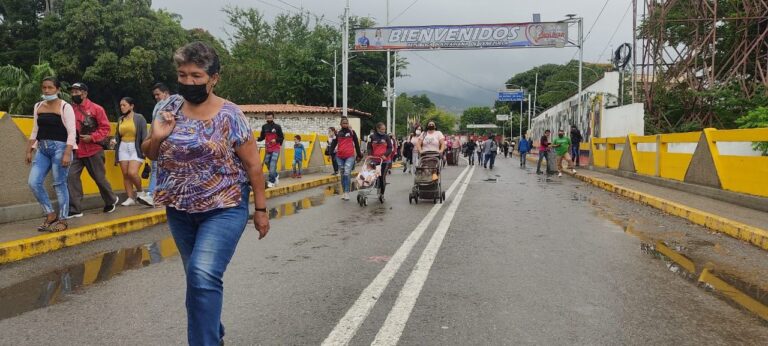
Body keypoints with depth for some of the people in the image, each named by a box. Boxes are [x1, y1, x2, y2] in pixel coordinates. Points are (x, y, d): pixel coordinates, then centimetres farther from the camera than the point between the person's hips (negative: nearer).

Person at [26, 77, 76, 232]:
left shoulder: (65, 107, -5)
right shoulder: (38, 106, 13)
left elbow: (72, 132, -11)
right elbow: (35, 131, 18)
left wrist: (67, 154, -19)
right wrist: (29, 150, 13)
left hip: (59, 147, -6)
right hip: (42, 148, 6)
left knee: (59, 184, -3)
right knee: (34, 182, -2)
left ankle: (62, 220, 7)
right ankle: (50, 214, 13)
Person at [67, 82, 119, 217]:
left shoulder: (96, 109, -6)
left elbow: (105, 128, -7)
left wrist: (91, 137, -18)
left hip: (93, 150, -3)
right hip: (76, 151, 3)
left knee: (99, 178, 8)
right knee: (71, 176, -8)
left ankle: (111, 200, 33)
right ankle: (75, 209, -1)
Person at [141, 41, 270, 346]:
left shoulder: (230, 115, -10)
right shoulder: (171, 108, 3)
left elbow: (253, 165, -7)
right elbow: (150, 154, 11)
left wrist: (261, 209, -6)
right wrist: (157, 137, -12)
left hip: (224, 209, -5)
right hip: (180, 211, 5)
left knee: (203, 275, -21)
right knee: (198, 278, 17)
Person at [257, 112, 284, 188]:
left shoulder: (277, 127, -4)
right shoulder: (264, 127, 7)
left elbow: (281, 138, -1)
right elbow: (262, 137, 12)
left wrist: (275, 140, -20)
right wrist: (257, 139, -8)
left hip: (276, 149, -5)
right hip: (268, 149, 5)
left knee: (272, 165, -12)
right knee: (267, 163, 11)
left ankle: (271, 181, -8)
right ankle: (276, 176, 33)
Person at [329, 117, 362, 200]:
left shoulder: (352, 132, 5)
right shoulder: (338, 133, 10)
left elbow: (356, 144, 9)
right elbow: (334, 144, 7)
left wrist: (359, 155, 10)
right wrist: (331, 153, -8)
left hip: (350, 156, -3)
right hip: (340, 157, 3)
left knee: (347, 174, -17)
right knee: (342, 175, 10)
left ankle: (347, 192, -15)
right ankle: (344, 192, 20)